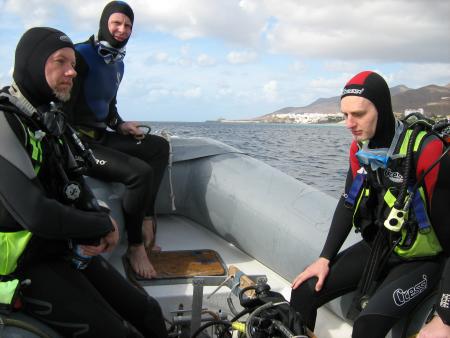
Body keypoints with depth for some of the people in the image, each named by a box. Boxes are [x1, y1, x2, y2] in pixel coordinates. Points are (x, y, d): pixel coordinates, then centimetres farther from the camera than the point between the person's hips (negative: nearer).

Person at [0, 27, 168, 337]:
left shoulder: (50, 119, 8)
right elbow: (37, 215, -30)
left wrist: (95, 231, -8)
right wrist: (104, 226, -15)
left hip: (69, 250, 8)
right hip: (27, 266, -8)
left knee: (149, 313, 7)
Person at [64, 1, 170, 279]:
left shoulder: (117, 64, 15)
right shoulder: (82, 56, -12)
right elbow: (64, 109, -16)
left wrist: (120, 125, 9)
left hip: (101, 138, 9)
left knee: (159, 146, 4)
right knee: (140, 172, -26)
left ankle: (147, 221, -6)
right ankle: (135, 246, -9)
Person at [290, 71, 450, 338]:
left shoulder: (426, 151, -23)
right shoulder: (360, 148, -3)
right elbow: (348, 204, 6)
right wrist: (325, 259, -1)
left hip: (418, 261, -5)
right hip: (375, 249, 6)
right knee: (304, 292, -6)